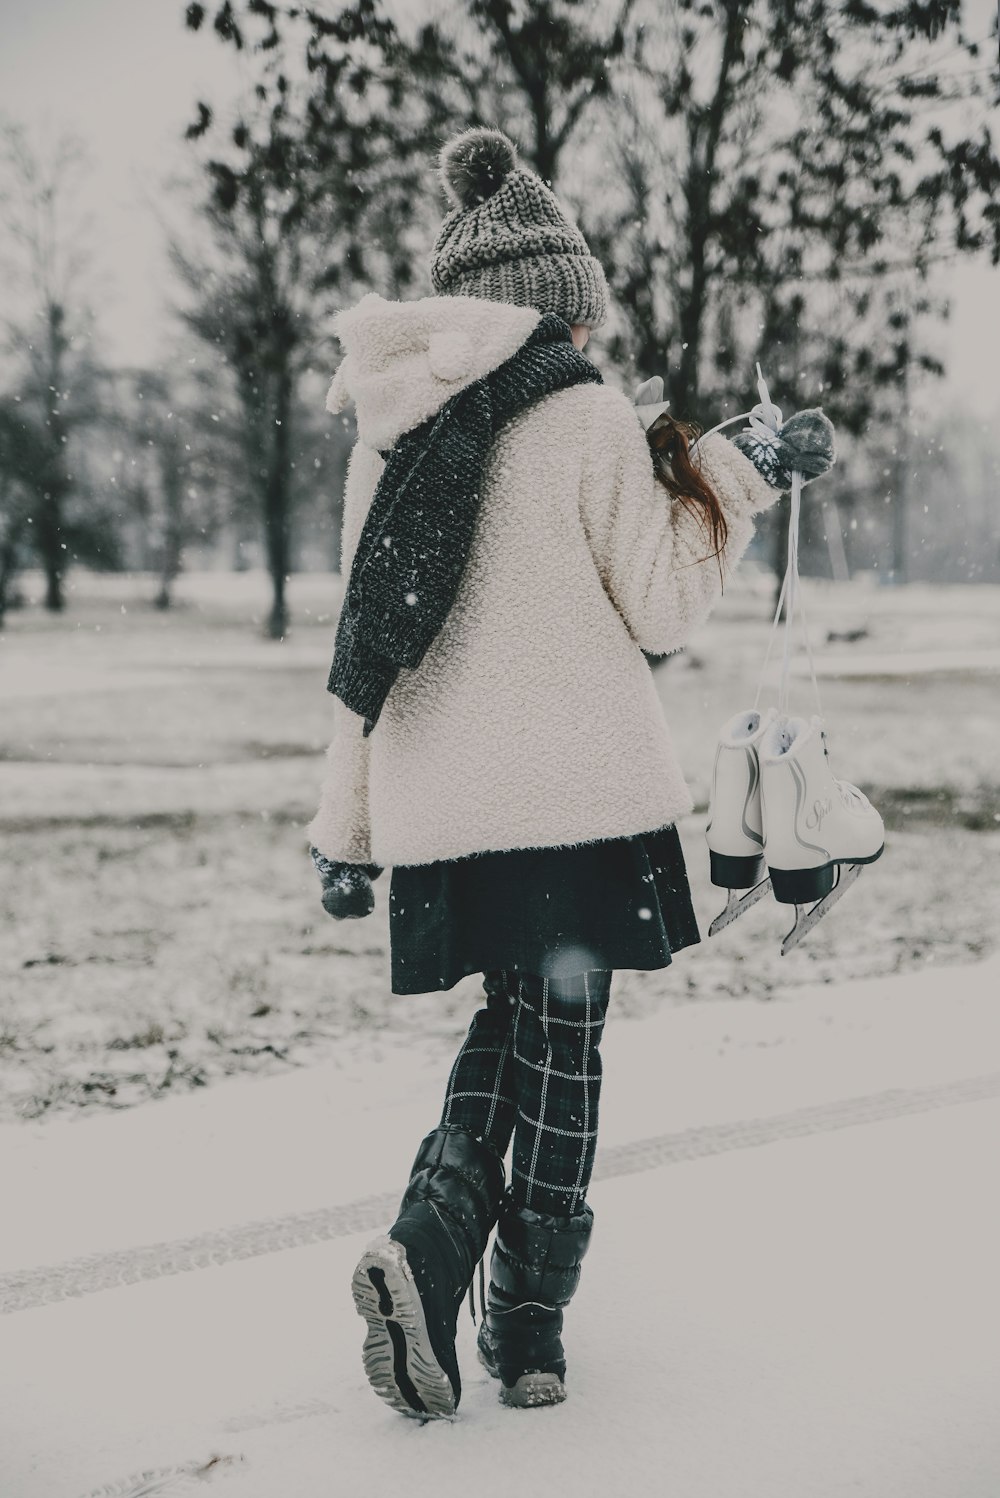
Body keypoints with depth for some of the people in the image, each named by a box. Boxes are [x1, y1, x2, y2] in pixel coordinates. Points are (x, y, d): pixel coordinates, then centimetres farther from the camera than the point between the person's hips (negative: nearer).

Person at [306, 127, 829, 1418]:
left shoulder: (396, 428, 7)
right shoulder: (589, 419, -9)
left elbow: (367, 635, 10)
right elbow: (663, 611, -3)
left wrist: (345, 828, 14)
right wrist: (727, 484, 8)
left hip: (440, 800, 5)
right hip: (575, 790, -4)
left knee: (509, 1027, 19)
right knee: (559, 1044, 8)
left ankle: (428, 1251, -3)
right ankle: (528, 1327, 14)